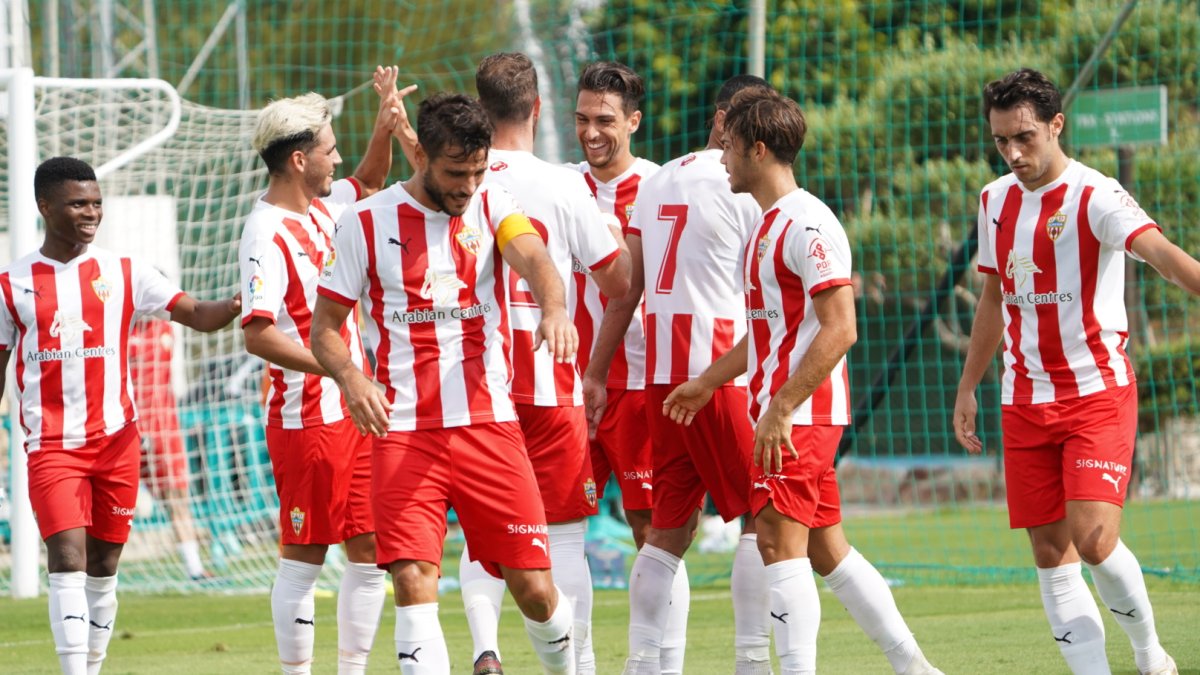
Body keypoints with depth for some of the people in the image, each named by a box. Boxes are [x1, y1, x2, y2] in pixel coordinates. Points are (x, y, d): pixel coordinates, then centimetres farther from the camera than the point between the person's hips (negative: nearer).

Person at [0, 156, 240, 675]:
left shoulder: (124, 274, 5)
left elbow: (198, 315, -3)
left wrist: (235, 306, -24)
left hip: (117, 438, 2)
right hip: (51, 443, -2)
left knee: (103, 564, 6)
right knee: (68, 557, -16)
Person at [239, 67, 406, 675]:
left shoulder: (320, 208, 10)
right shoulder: (268, 235, -16)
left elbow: (369, 182, 33)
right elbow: (257, 333, -24)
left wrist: (385, 123, 15)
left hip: (354, 412, 8)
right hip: (306, 417, -8)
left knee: (370, 549, 7)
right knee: (303, 556, -2)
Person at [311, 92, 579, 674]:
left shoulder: (491, 206, 4)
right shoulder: (366, 223, 2)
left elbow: (531, 256, -17)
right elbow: (324, 327, 6)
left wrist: (554, 308, -41)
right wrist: (351, 379, -16)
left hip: (489, 423, 1)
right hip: (404, 430, -1)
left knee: (534, 587, 1)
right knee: (413, 582, -17)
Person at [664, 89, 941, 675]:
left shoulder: (806, 224, -15)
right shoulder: (768, 224, 17)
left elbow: (839, 329, -22)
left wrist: (780, 409, -24)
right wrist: (707, 383, 29)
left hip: (799, 413, -10)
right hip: (781, 411, 10)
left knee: (779, 539, -12)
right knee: (826, 548, 11)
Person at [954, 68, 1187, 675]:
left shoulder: (1095, 197, -13)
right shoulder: (996, 201, 8)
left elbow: (1161, 252, -30)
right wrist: (967, 388, 23)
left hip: (1097, 393, -6)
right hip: (1025, 403, 6)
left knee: (1094, 539, -16)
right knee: (1051, 554, 1)